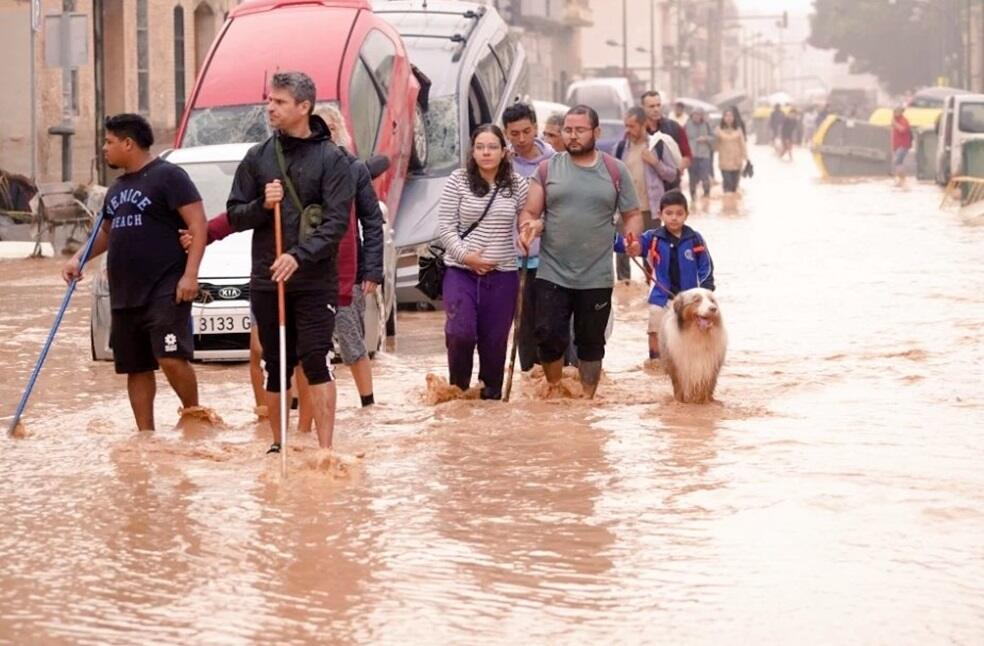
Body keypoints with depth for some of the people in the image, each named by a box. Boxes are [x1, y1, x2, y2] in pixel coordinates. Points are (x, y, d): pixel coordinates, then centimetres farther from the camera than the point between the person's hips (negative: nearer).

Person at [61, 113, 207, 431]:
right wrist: (79, 259, 15)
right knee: (136, 368, 8)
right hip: (124, 295, 8)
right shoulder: (117, 188, 20)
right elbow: (106, 232, 32)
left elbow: (198, 224, -11)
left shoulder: (167, 176, -6)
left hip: (165, 292, -8)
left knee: (171, 358, -17)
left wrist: (190, 274, -19)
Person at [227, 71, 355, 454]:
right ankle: (278, 445, 21)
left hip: (315, 282, -4)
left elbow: (337, 221, -10)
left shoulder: (331, 159, -2)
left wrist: (300, 256, -22)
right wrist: (262, 205, -11)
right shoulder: (258, 158, 9)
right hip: (266, 280, 4)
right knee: (275, 366, 9)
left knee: (316, 360, -11)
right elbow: (235, 215, 11)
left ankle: (325, 448, -10)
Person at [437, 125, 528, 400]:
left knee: (495, 340, 5)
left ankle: (492, 395, 20)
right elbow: (445, 226, -3)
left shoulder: (518, 185, 4)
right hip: (461, 271, -2)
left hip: (502, 274, 2)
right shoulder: (458, 181, -1)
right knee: (460, 332, -16)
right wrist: (465, 255, -13)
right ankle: (458, 388, 6)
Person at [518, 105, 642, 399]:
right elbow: (530, 213, 4)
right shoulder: (548, 169, 5)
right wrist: (528, 227, -19)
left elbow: (632, 215, 9)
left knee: (591, 342, 8)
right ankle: (554, 391, 15)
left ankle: (587, 398, 20)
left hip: (597, 278, 0)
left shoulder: (615, 171, 5)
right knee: (549, 337, -5)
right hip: (552, 275, 0)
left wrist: (632, 237, -12)